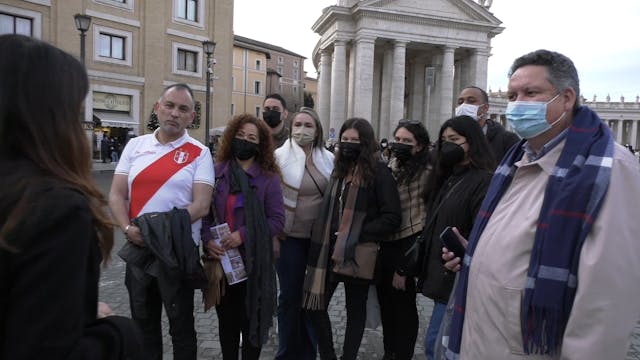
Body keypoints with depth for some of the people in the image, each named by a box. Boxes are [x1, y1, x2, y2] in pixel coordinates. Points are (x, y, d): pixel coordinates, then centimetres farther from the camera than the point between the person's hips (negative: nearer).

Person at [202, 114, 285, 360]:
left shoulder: (269, 177, -4)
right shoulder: (217, 172, 2)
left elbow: (277, 219, -8)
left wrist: (244, 234, -19)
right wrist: (207, 239, -13)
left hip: (254, 260, -2)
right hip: (222, 258, 3)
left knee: (251, 319, 10)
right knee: (226, 318, 17)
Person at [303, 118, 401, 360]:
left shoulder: (378, 171, -9)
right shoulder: (339, 169, 12)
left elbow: (392, 217, -14)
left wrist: (356, 236, -17)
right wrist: (322, 240, 7)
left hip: (357, 253, -6)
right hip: (330, 249, 6)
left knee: (355, 309, 11)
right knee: (315, 306, 6)